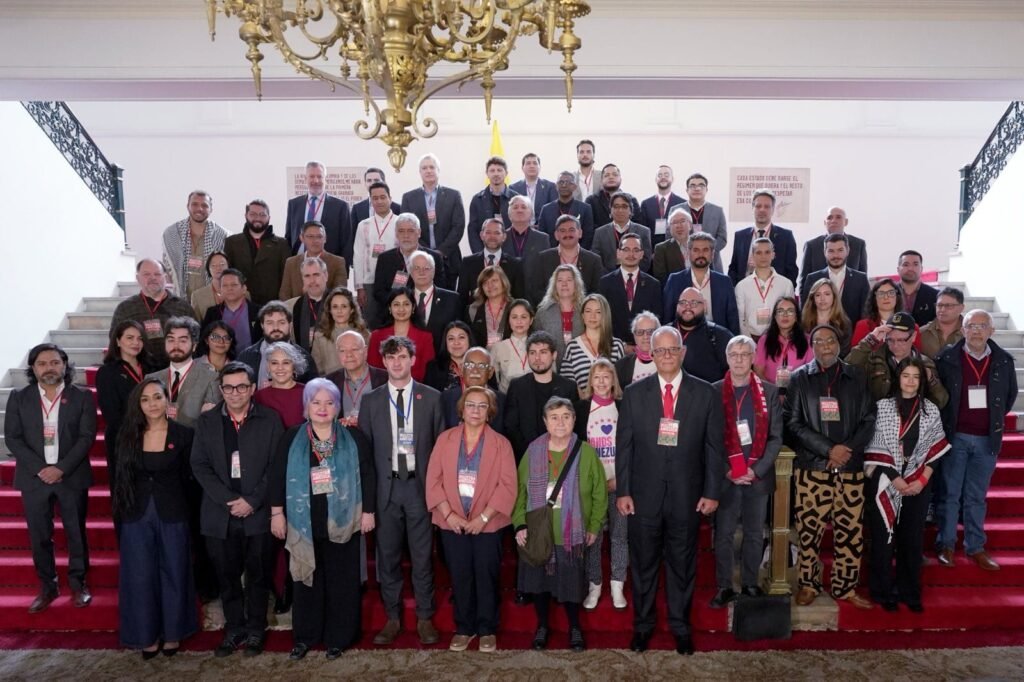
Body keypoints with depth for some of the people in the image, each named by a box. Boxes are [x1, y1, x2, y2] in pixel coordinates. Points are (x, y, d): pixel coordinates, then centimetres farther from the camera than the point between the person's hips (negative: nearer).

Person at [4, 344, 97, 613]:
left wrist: (61, 469, -15)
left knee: (76, 533, 6)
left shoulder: (82, 397, 0)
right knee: (39, 536, 8)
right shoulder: (18, 398, 4)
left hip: (71, 477, -1)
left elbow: (87, 437, -6)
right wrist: (40, 468, -12)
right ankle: (47, 587, 22)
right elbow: (12, 438, -1)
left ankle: (78, 584, 20)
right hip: (34, 478, 1)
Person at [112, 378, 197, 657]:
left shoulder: (183, 434, -6)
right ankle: (148, 634, 25)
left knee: (173, 572, 9)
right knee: (141, 576, 8)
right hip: (137, 515, 2)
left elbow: (188, 476, -1)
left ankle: (172, 632, 26)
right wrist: (121, 508, 6)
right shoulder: (128, 435, 1)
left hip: (172, 514, -2)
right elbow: (123, 477, 7)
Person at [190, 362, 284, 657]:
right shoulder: (207, 421, 5)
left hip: (258, 514, -2)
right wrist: (229, 500, -10)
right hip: (220, 515, 2)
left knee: (258, 575, 8)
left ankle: (255, 630, 24)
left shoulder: (270, 420, -1)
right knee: (227, 576, 11)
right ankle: (234, 629, 27)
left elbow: (276, 466, -3)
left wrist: (252, 501, -12)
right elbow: (200, 466, 0)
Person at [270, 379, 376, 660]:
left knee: (342, 581, 7)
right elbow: (278, 476, 3)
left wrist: (368, 511, -1)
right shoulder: (292, 437, 1)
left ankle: (338, 637, 21)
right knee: (307, 580, 10)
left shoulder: (353, 437, -1)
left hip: (342, 522, -1)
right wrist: (277, 513, -1)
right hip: (304, 523, 1)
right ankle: (305, 636, 26)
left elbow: (367, 474, 0)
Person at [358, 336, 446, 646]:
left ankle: (425, 618, 21)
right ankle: (392, 618, 24)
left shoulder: (431, 398, 2)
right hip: (386, 486, 1)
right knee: (388, 555, 10)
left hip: (420, 484, -1)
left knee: (422, 556, 6)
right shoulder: (371, 400, 5)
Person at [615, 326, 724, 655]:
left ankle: (681, 627, 30)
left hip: (687, 495, 0)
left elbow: (714, 446, 1)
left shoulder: (705, 393, -1)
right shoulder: (633, 393, 0)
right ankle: (642, 625, 29)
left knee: (682, 564, 13)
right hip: (643, 494, 0)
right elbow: (624, 446, 0)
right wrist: (622, 491, -4)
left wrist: (712, 492, -3)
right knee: (643, 563, 12)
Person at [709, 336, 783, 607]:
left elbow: (776, 437, 1)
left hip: (759, 476, 1)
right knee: (723, 534, 5)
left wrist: (756, 470, -10)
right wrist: (727, 470, -10)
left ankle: (750, 584, 23)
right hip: (725, 476, -1)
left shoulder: (769, 392, 3)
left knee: (755, 534, 10)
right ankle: (724, 587, 15)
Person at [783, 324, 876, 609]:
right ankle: (808, 584, 17)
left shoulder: (856, 377, 9)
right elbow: (793, 423, -4)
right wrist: (829, 449, -12)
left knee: (850, 530, 6)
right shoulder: (799, 378, 4)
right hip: (812, 467, -2)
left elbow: (868, 419, 5)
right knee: (809, 529, 2)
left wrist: (847, 448, -10)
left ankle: (845, 587, 20)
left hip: (851, 468, 2)